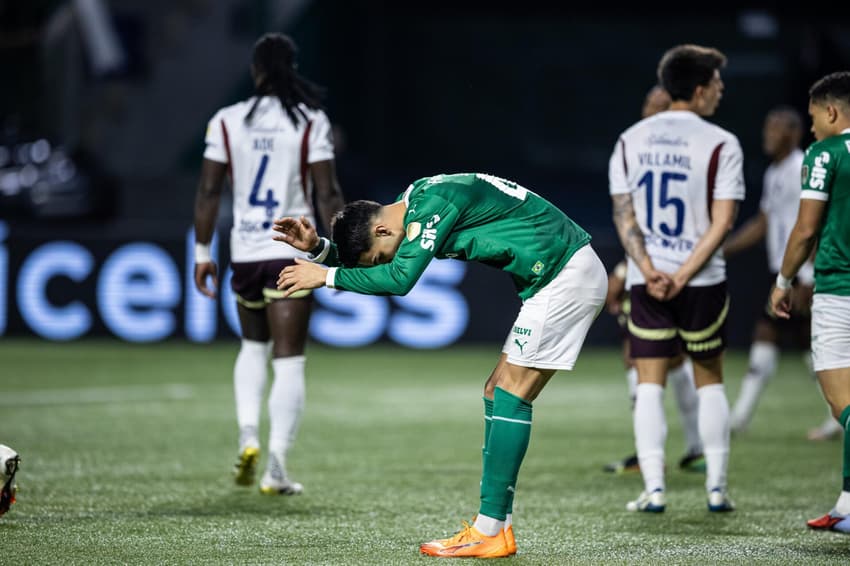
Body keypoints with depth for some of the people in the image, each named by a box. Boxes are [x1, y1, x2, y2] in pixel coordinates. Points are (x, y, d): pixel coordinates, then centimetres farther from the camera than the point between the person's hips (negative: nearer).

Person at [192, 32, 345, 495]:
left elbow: (208, 191, 0)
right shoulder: (310, 121, -4)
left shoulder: (226, 121, 1)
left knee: (253, 346, 24)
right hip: (293, 251, -3)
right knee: (289, 360, 0)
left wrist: (202, 253, 7)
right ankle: (275, 467, -8)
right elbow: (327, 193, -7)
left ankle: (248, 435, 5)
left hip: (244, 252, 3)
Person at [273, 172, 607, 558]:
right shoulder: (421, 203, 11)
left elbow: (399, 278, -24)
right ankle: (495, 526, 7)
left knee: (509, 393, -12)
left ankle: (490, 532, -13)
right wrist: (318, 248, 6)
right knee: (499, 391, 8)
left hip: (568, 275, -10)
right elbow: (364, 261, 22)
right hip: (565, 277, 10)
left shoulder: (433, 200, -18)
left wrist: (328, 276, -16)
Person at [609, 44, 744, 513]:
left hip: (646, 282, 2)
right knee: (709, 381, 11)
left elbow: (622, 214, 0)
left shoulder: (629, 141, 6)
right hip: (703, 282, -2)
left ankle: (653, 488, -4)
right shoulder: (721, 144, -6)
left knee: (649, 383, 4)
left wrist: (650, 271, -7)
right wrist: (684, 275, -11)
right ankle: (716, 487, 10)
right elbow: (722, 222, -11)